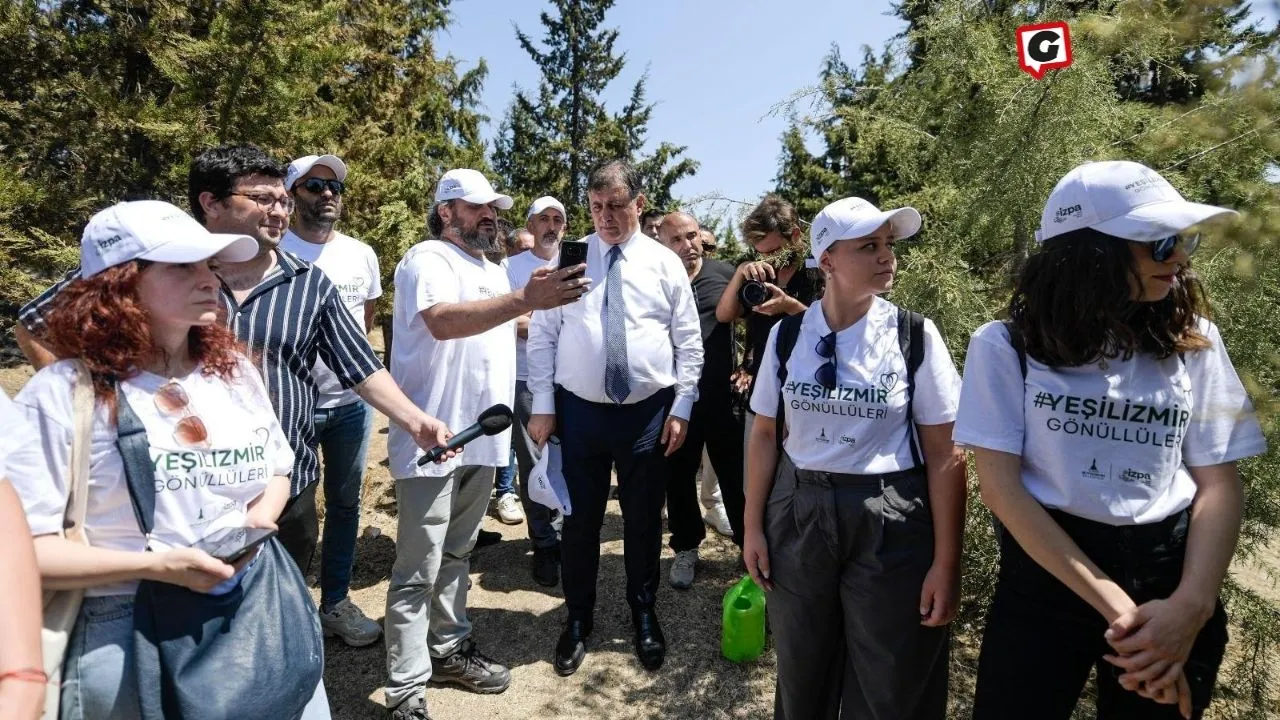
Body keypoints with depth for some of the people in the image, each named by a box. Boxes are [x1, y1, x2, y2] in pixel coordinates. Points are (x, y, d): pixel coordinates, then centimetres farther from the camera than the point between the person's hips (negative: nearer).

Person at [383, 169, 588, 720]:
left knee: (456, 554, 19)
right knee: (419, 569, -2)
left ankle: (449, 649, 32)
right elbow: (443, 322, -30)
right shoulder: (427, 259, -9)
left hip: (482, 436, 8)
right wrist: (524, 299, -37)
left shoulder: (495, 273, 19)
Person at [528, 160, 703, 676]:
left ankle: (644, 614, 35)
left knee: (644, 519, 13)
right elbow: (542, 336, 1)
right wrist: (543, 406, -4)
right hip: (578, 410, 0)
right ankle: (578, 618, 31)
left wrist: (682, 407, -2)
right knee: (579, 519, 10)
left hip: (648, 412, 0)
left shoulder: (665, 262, 2)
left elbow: (689, 341, 4)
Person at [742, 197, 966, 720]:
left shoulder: (915, 336, -8)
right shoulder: (787, 335, -2)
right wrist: (753, 528, 3)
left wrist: (946, 562, -9)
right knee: (801, 677, 20)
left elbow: (945, 454, -8)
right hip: (798, 515, 2)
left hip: (889, 523, -2)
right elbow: (765, 435, 3)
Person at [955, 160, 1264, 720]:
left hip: (1170, 572, 3)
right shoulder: (1007, 345, -7)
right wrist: (1115, 606, -17)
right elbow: (1000, 486, -12)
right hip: (1044, 575, -3)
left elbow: (1219, 483, 1)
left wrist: (1191, 606, -16)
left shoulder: (1193, 342, 3)